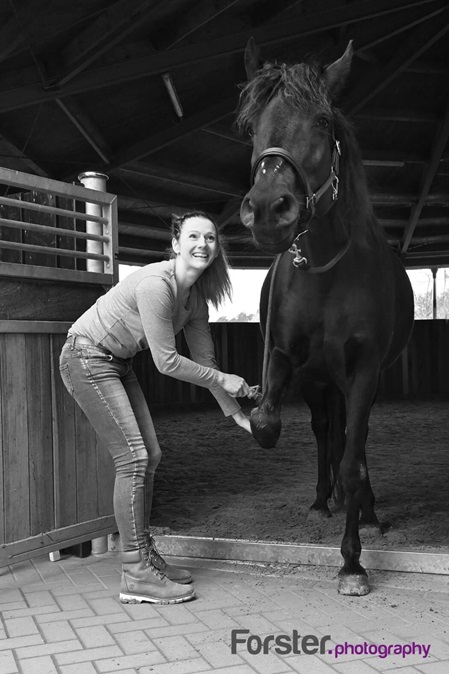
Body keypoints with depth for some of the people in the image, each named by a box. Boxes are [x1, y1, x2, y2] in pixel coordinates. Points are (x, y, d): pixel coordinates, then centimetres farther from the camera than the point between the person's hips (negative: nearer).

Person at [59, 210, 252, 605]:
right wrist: (224, 379, -15)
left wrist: (237, 414, 4)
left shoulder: (195, 296, 1)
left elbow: (204, 358, 6)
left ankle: (145, 554, 23)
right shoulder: (156, 284, -27)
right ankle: (136, 576, -3)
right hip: (86, 358, -9)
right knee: (133, 458, -12)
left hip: (118, 364, 9)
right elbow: (167, 362, -26)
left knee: (150, 456, 8)